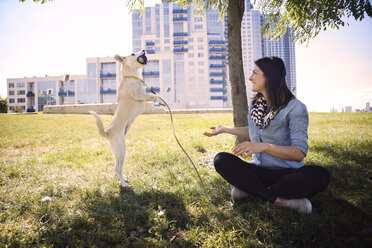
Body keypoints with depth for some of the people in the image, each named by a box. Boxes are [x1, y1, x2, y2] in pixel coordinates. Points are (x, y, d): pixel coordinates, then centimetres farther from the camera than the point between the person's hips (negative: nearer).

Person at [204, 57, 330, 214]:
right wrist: (224, 129, 29)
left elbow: (300, 153, -22)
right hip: (259, 170, 4)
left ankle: (249, 190, -25)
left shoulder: (295, 108, -12)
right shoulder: (255, 103, 8)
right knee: (221, 160, -21)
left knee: (320, 176, -35)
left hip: (286, 173, -4)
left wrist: (264, 146, -37)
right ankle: (278, 199, -24)